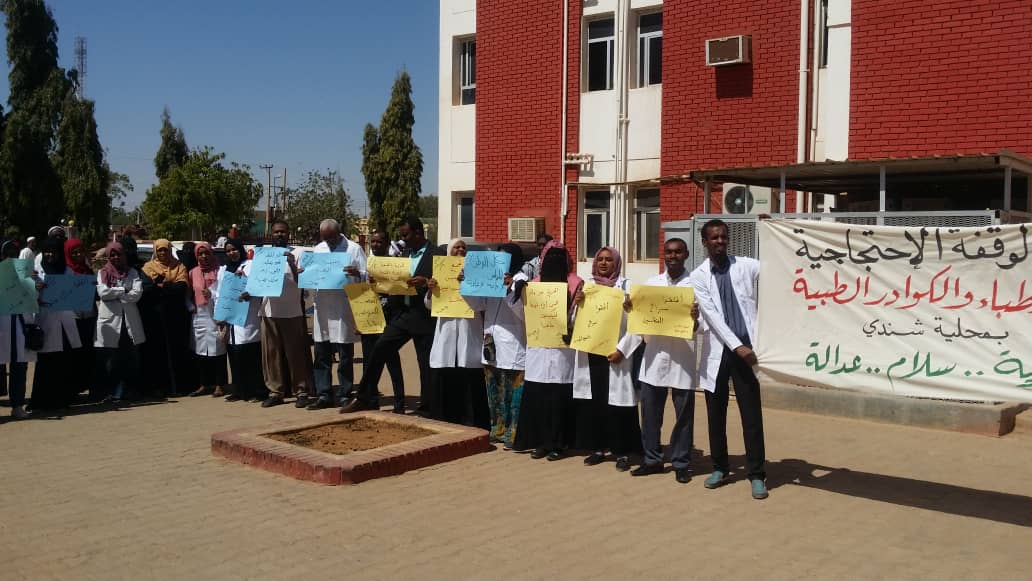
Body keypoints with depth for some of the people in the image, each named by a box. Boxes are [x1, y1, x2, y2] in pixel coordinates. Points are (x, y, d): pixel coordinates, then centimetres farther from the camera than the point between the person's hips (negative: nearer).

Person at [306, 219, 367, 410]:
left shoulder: (354, 249, 0)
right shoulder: (318, 249, 14)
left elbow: (367, 276, -3)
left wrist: (357, 274, -25)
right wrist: (300, 273, -3)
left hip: (344, 308, -4)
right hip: (322, 308, 5)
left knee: (345, 356, 3)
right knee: (321, 355, 7)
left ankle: (344, 395, 12)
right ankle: (323, 395, 14)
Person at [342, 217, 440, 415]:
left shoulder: (435, 254, -8)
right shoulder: (407, 253, 14)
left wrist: (426, 282, -28)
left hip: (423, 316, -7)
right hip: (404, 313, 7)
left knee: (426, 364, 0)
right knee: (379, 348, 2)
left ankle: (429, 411, 12)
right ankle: (366, 398, 12)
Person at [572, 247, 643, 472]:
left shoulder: (626, 286, -3)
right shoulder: (587, 286, 10)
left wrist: (621, 350, -15)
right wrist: (577, 304, -6)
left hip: (615, 354, -4)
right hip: (589, 354, 4)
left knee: (617, 402, -4)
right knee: (592, 402, 7)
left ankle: (622, 452, 5)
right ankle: (597, 448, 18)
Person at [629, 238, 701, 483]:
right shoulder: (651, 283, 10)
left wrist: (696, 317, -28)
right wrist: (631, 308, -7)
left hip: (683, 357, -3)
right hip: (654, 354, 3)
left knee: (684, 413, 4)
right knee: (650, 411, 8)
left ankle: (681, 463, 15)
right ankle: (652, 459, 21)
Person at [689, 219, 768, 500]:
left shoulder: (746, 265, 4)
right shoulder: (698, 276, 2)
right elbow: (712, 316, -7)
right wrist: (737, 346, -14)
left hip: (747, 347, -1)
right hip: (717, 350, 1)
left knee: (752, 414, -2)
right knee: (715, 414, 10)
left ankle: (756, 475, 7)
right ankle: (720, 468, 25)